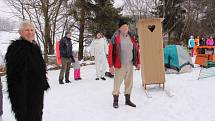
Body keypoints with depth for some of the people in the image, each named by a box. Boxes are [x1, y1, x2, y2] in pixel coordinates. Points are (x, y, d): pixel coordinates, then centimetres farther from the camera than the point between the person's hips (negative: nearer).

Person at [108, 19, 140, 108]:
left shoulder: (131, 37, 8)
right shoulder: (115, 38, -9)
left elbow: (136, 50, 14)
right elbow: (111, 51, -11)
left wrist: (137, 63, 12)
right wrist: (111, 65, -14)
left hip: (130, 65, 5)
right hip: (120, 65, -5)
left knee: (129, 83, 13)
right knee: (117, 83, 1)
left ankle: (127, 100, 27)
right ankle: (115, 100, 17)